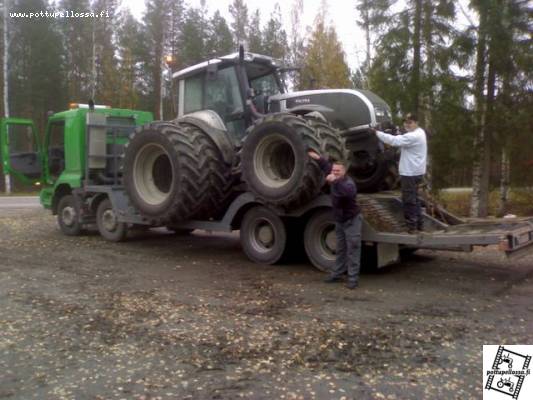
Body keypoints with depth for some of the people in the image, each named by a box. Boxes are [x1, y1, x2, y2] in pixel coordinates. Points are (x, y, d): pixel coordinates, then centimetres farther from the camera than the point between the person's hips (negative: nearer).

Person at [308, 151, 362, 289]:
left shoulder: (348, 183, -26)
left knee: (352, 251, -5)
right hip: (339, 221, 9)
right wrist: (318, 158, 17)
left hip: (351, 221, -8)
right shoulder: (335, 179, -1)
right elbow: (327, 166, 20)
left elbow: (349, 191, -52)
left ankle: (353, 279, -1)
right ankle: (336, 274, 27)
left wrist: (335, 182, -63)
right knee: (340, 250, 17)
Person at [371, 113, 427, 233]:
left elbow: (394, 140, -28)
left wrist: (377, 132, -23)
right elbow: (400, 140, 13)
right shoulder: (419, 132, 11)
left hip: (411, 173, -11)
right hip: (414, 171, 11)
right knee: (414, 198, 19)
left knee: (409, 200, -2)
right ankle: (418, 224, 28)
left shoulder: (413, 136, -23)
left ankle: (412, 226, 5)